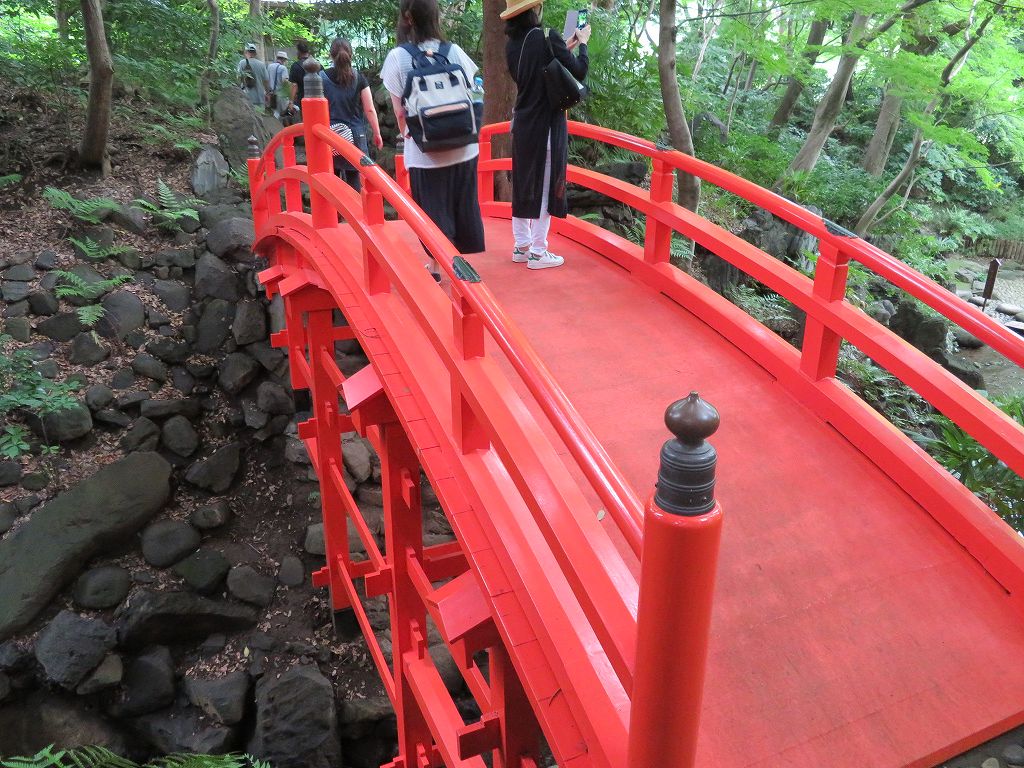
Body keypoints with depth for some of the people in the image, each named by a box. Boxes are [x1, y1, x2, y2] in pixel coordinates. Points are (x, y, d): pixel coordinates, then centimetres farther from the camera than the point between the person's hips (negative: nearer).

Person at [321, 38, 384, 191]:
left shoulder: (322, 77, -1)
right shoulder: (359, 78, -1)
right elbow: (370, 109, 0)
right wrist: (377, 133, 10)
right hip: (355, 135, 0)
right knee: (353, 177, 6)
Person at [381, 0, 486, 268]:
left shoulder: (397, 57, -7)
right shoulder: (454, 51, 0)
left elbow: (400, 111, -7)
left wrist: (407, 135, 11)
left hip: (424, 150, -2)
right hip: (462, 146, 3)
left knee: (433, 208, 9)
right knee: (462, 204, 14)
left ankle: (436, 266, 17)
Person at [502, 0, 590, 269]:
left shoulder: (512, 44, 4)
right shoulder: (547, 37, -15)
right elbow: (578, 72, -7)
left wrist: (564, 49, 18)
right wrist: (582, 44, 9)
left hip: (522, 123, 7)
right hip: (547, 125, -7)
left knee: (523, 184, 13)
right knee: (544, 186, 1)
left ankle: (521, 246, 21)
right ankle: (538, 253, 5)